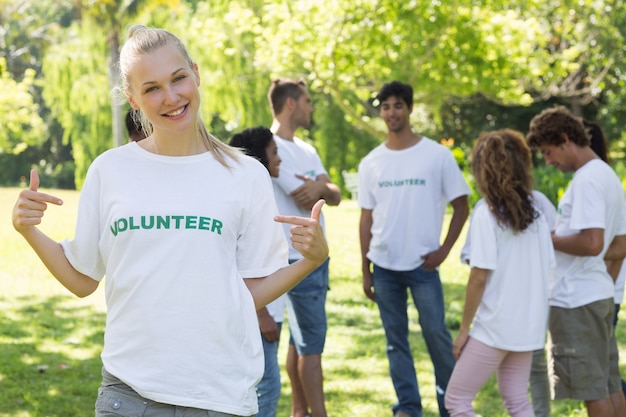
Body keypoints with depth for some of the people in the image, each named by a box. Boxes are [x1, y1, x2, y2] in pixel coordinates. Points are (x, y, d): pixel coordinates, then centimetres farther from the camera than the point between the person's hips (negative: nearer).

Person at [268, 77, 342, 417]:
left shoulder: (306, 149, 15)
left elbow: (335, 197, 5)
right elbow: (306, 201, -17)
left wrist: (320, 188, -17)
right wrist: (321, 190, 5)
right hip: (297, 260, -9)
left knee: (300, 340, 13)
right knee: (311, 344, -7)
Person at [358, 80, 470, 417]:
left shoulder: (437, 155, -3)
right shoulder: (371, 163, 5)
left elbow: (461, 207, 1)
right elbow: (366, 219, 9)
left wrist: (444, 250, -8)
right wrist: (365, 271, 8)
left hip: (422, 264, -3)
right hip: (384, 266, 3)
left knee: (436, 334, -4)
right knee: (395, 339, 7)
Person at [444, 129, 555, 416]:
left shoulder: (487, 212, -12)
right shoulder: (534, 211, 6)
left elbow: (480, 276, -15)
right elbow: (548, 270, 8)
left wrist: (464, 328, -8)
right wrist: (531, 308, 17)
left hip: (495, 326, -7)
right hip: (528, 325, 7)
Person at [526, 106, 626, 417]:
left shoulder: (586, 180, -17)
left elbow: (592, 243, -26)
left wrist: (549, 239, -12)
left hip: (576, 299, -10)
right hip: (601, 293, 10)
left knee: (591, 386, -2)